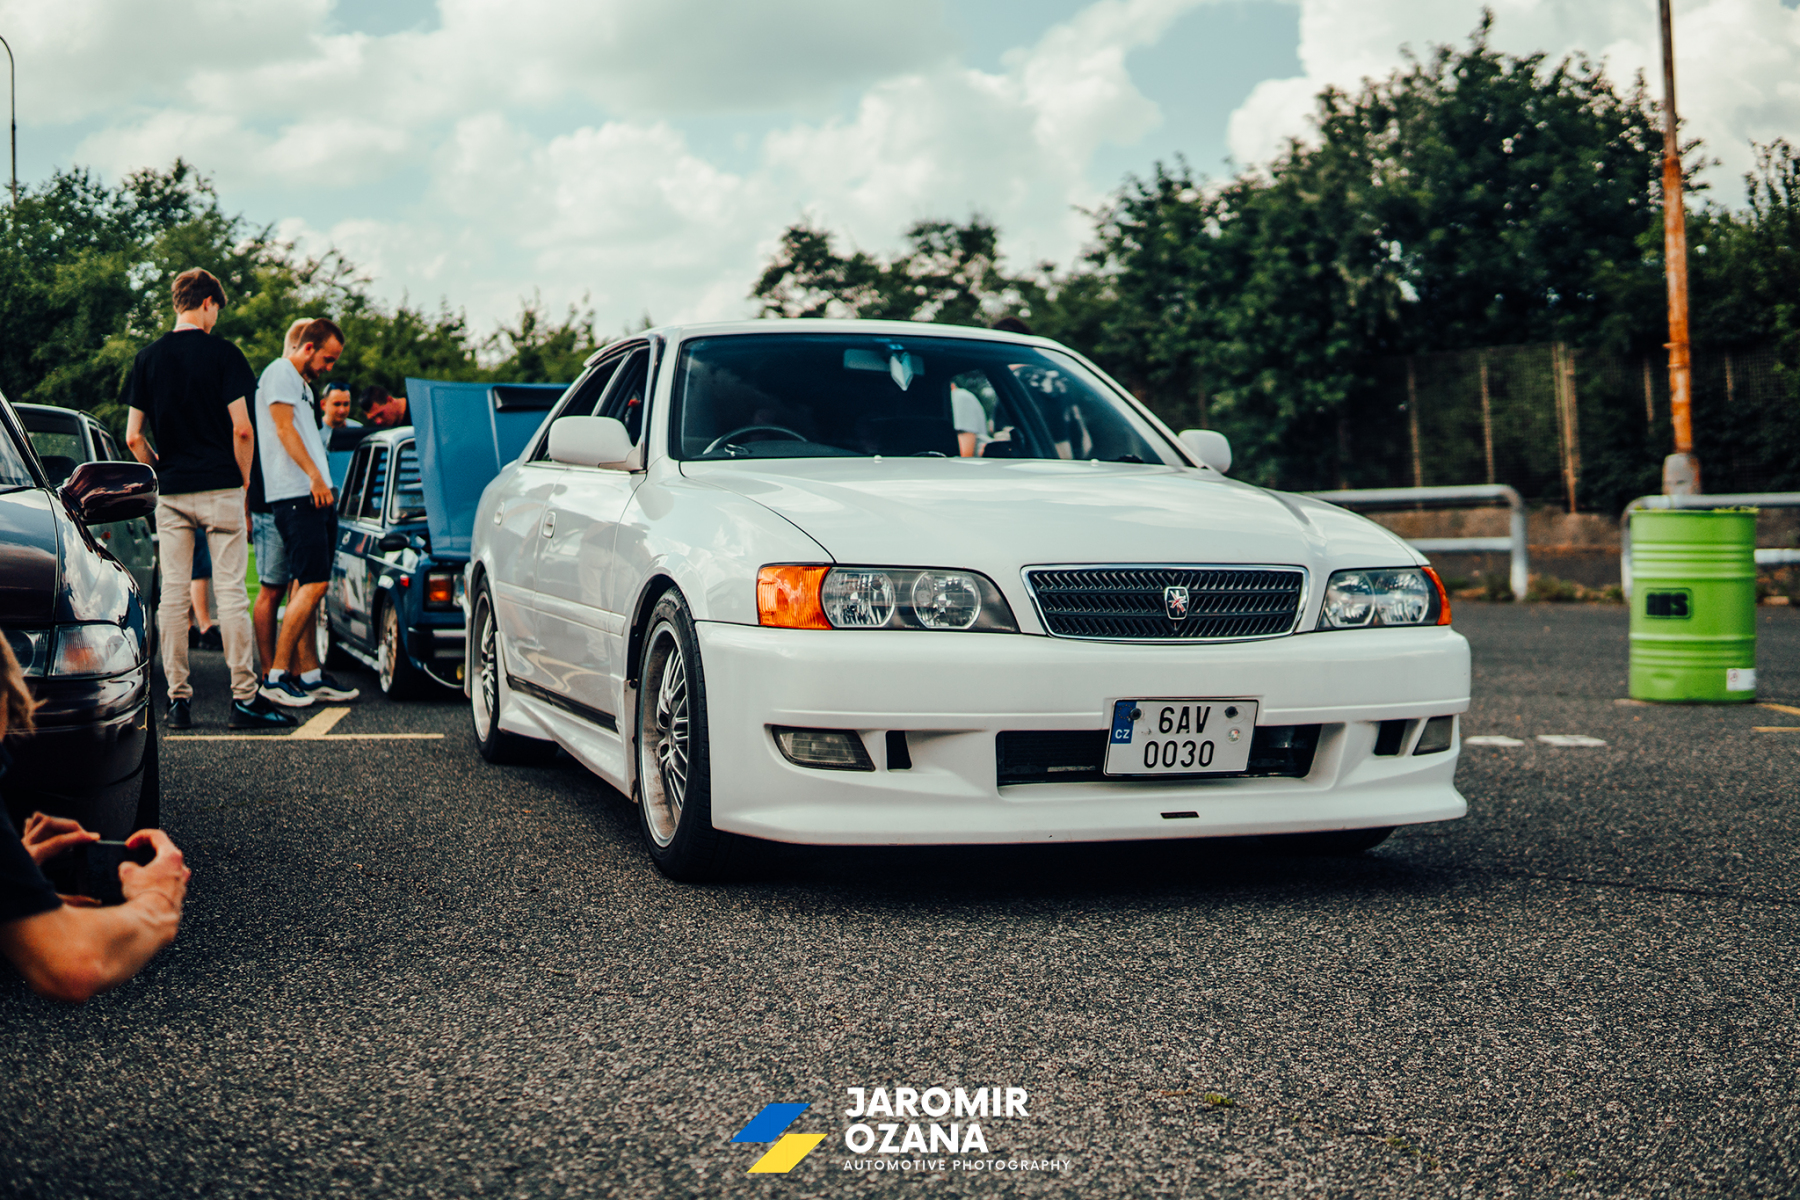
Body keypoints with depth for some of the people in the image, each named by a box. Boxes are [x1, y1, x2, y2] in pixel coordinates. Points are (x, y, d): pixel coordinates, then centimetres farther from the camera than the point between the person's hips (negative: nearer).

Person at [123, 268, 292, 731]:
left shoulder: (147, 358, 6)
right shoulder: (223, 354, -5)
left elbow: (133, 437, 4)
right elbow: (242, 429, -10)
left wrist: (162, 472, 16)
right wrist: (243, 480, 3)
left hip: (171, 494, 3)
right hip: (220, 488, -3)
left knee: (173, 594, 5)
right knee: (230, 592, -2)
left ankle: (178, 698, 6)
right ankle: (244, 697, -3)